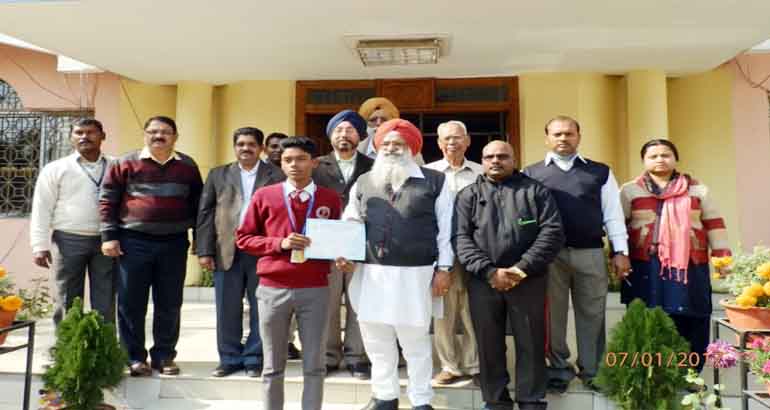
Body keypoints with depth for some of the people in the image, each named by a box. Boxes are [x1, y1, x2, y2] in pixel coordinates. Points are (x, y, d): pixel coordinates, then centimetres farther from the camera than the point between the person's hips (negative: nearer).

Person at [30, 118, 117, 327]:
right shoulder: (55, 169, 5)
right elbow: (42, 209, 3)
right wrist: (40, 246, -4)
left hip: (106, 241, 1)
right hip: (69, 240, -1)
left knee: (105, 302, 5)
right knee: (68, 300, 5)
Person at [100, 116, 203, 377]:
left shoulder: (188, 166, 7)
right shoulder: (126, 164, 1)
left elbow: (197, 205, 11)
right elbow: (108, 201, 2)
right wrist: (109, 236, -5)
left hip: (174, 243, 2)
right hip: (134, 242, -1)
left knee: (169, 304, 7)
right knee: (131, 303, 4)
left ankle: (164, 356, 20)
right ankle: (134, 357, 17)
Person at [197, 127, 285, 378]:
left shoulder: (276, 176, 4)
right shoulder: (218, 175, 11)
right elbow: (205, 214, 7)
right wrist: (205, 251, -1)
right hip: (227, 251, 2)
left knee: (261, 309, 5)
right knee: (227, 309, 7)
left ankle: (254, 359, 18)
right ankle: (230, 358, 21)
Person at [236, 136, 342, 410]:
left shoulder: (330, 199, 5)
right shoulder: (264, 196, 3)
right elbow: (243, 238, 5)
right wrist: (280, 243, -9)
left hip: (316, 290, 0)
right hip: (272, 289, 0)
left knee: (314, 365, 6)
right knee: (273, 366, 11)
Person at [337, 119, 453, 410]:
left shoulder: (434, 181, 1)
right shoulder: (363, 182, 10)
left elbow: (445, 228, 0)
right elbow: (349, 223, 13)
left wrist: (443, 269, -4)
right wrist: (344, 253, -4)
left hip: (415, 274, -3)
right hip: (371, 274, 4)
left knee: (415, 341, 8)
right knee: (376, 340, 13)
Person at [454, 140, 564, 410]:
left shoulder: (535, 190, 7)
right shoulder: (468, 195, 10)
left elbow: (552, 231, -3)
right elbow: (461, 238, 0)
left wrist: (523, 268, -13)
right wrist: (489, 271, -13)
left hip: (528, 280, -1)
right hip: (483, 281, 1)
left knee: (531, 344, 5)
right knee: (489, 345, 9)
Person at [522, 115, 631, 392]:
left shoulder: (601, 172, 10)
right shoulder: (530, 174, 5)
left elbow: (613, 214, 8)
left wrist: (620, 251, 2)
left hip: (591, 253, 1)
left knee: (591, 314, 8)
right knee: (553, 313, 7)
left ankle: (592, 371, 22)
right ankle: (559, 370, 21)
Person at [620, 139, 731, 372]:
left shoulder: (698, 190, 14)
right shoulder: (629, 191, 9)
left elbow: (714, 224, 12)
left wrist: (722, 256, 3)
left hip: (689, 267, 1)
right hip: (644, 269, -1)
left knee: (690, 323, -1)